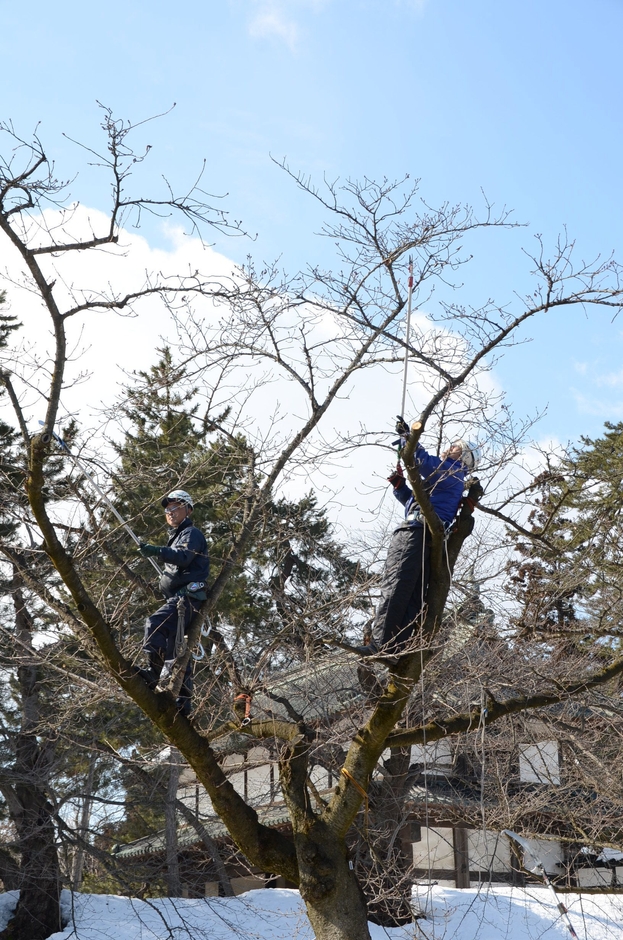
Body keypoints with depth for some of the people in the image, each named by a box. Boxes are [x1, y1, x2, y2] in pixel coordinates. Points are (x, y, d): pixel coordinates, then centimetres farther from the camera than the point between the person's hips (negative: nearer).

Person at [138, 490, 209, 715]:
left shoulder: (191, 534, -1)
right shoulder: (176, 537, 30)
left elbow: (184, 557, -23)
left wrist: (157, 551, -33)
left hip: (188, 595, -10)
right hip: (178, 599, 10)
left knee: (154, 623, -27)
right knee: (177, 650, 6)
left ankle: (157, 671, -32)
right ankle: (183, 702, 6)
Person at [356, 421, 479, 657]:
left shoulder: (452, 472, 5)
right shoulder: (440, 476, 35)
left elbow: (426, 463, -15)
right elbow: (411, 500, 38)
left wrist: (408, 438, -8)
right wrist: (399, 484, 20)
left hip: (417, 532, -11)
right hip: (423, 537, 11)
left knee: (395, 587, -19)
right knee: (413, 594, 1)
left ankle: (380, 644, -27)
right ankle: (395, 647, -3)